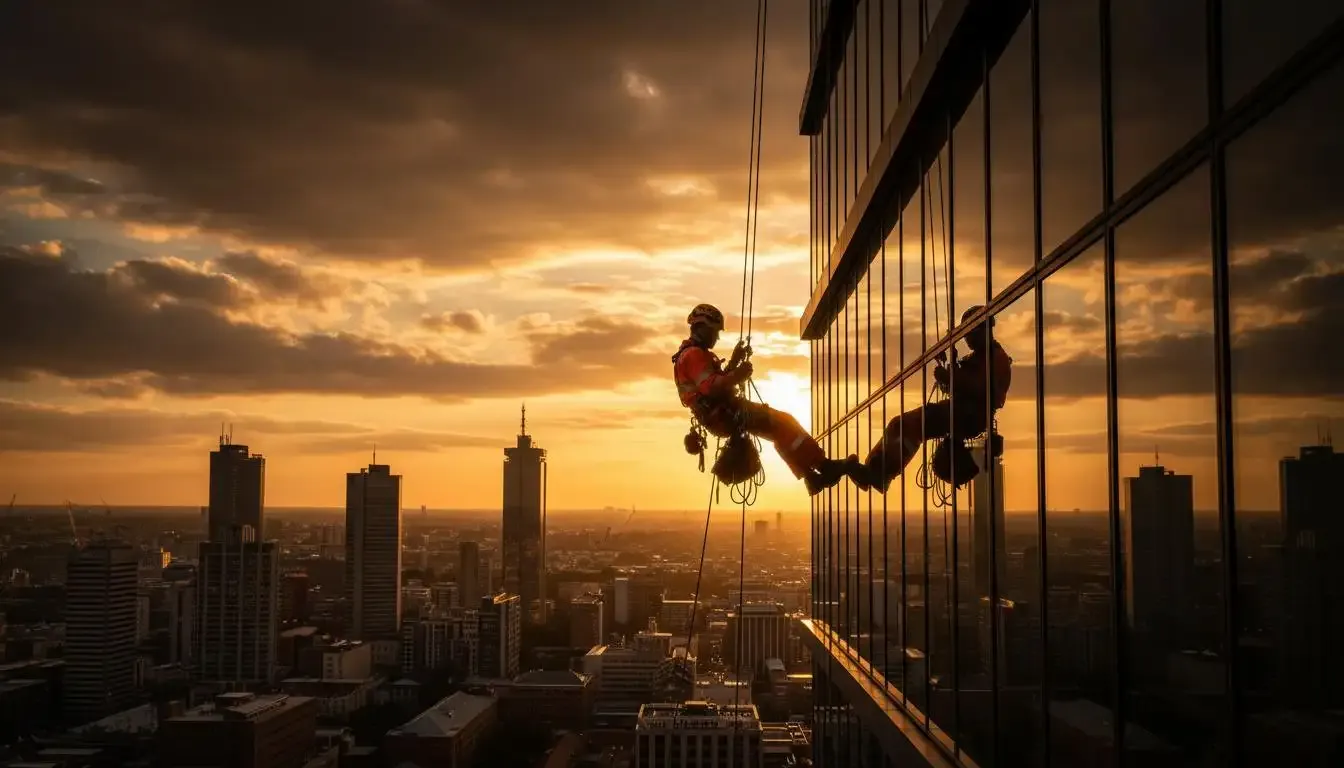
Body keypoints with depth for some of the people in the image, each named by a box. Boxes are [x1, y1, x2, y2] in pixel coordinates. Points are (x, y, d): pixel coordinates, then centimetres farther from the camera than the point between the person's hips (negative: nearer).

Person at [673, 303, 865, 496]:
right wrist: (738, 375, -29)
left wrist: (734, 360, 15)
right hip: (724, 415, -11)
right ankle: (825, 466, -19)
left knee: (780, 431, 12)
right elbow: (712, 387, -26)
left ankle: (812, 478, 9)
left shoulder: (694, 354, 21)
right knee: (782, 422, -17)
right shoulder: (694, 354, -13)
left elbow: (719, 381, 24)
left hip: (720, 416, 11)